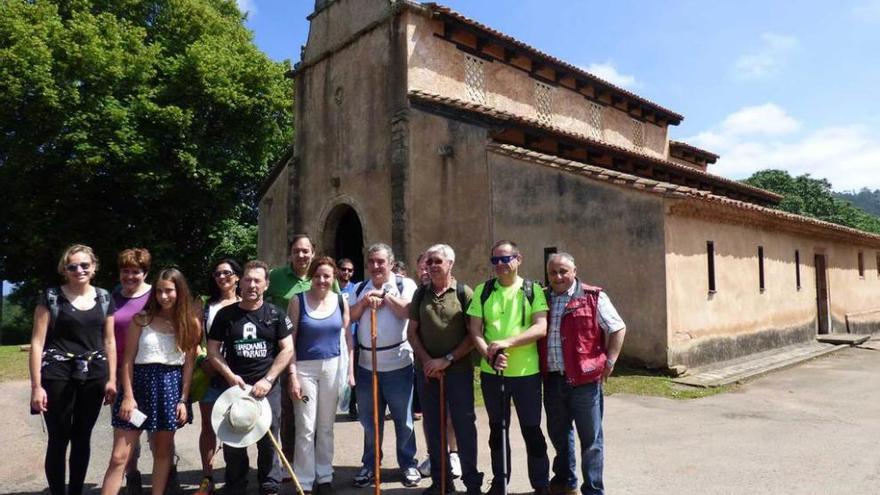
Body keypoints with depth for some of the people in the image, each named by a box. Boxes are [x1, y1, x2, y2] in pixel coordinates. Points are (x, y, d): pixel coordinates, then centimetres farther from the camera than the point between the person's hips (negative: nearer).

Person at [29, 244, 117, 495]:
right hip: (58, 376, -3)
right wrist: (36, 386, -10)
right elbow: (37, 342, -5)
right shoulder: (51, 296, -3)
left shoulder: (104, 297, 7)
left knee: (82, 437, 11)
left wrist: (112, 379, 4)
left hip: (93, 376, 3)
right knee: (59, 439, 4)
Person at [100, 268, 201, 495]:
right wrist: (128, 396, -7)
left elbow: (189, 364, 1)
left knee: (163, 451, 11)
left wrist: (183, 400, -3)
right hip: (139, 383, 0)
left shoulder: (191, 323, 1)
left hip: (171, 386, 0)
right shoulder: (142, 318, 0)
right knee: (119, 457, 0)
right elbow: (128, 359, 0)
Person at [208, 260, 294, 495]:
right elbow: (212, 349, 5)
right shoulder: (225, 314, 2)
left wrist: (268, 380, -10)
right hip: (234, 386, 1)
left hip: (267, 387, -1)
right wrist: (230, 376, -8)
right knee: (232, 441, 9)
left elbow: (287, 349, -2)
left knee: (268, 440, 5)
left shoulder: (275, 315, 0)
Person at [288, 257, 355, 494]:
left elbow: (348, 337, 5)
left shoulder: (341, 301, 1)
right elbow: (290, 341, -6)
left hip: (333, 366, 2)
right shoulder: (298, 300, -6)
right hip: (305, 367, -2)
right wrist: (292, 375, -10)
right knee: (306, 428, 2)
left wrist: (350, 371, 1)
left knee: (326, 426, 12)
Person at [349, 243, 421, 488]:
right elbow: (349, 317, 3)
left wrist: (384, 295, -12)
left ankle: (408, 465, 25)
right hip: (366, 364, 4)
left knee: (403, 419, 9)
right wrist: (364, 301, -11)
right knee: (369, 420, 15)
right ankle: (369, 465, 30)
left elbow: (408, 311, -19)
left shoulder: (404, 284, -4)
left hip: (398, 363, -4)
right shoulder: (360, 288, 10)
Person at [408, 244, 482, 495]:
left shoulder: (464, 293, -5)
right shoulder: (421, 293, 5)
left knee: (464, 425, 3)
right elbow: (412, 332, 7)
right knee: (433, 427, 11)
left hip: (458, 370, -3)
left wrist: (447, 359, -13)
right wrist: (426, 360, -6)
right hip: (426, 370, 4)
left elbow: (473, 334, -8)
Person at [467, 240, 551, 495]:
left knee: (532, 430, 8)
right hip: (491, 373, 2)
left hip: (526, 372, -2)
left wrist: (507, 342, -22)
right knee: (497, 429, 16)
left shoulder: (532, 289, -3)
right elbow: (475, 330, -2)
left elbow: (541, 328, -13)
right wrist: (490, 355, -19)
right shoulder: (482, 291, 2)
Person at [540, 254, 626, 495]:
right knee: (558, 433, 19)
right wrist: (539, 369, 11)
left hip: (584, 379, -4)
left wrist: (609, 361, -6)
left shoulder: (593, 297, -5)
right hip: (552, 379, 5)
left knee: (590, 438, 5)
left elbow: (618, 328, -1)